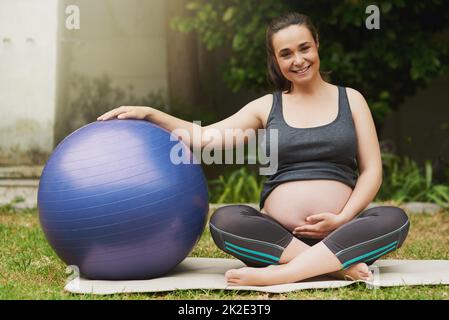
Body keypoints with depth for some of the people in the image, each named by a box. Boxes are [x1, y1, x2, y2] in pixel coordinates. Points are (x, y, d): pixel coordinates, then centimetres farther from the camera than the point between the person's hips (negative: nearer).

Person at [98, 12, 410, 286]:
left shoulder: (350, 99, 11)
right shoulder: (267, 107, 12)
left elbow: (371, 170, 5)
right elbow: (204, 137, 5)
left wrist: (343, 218, -11)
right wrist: (150, 114, -7)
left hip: (339, 233, 0)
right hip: (279, 235, 0)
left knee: (394, 220, -31)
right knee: (224, 221, -29)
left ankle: (278, 273, -36)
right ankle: (339, 266, -28)